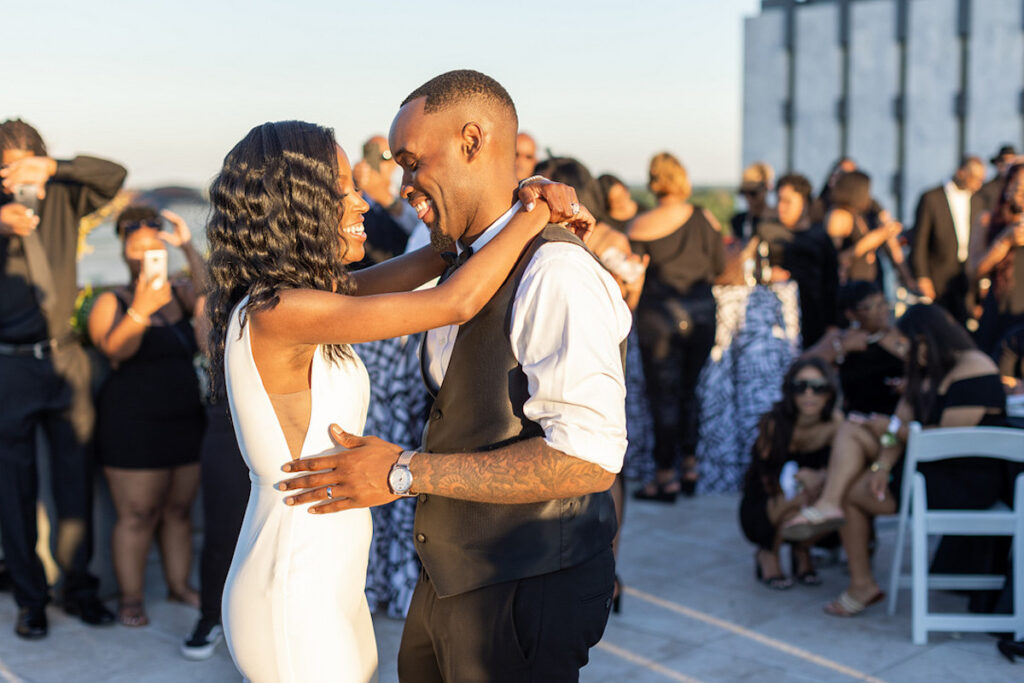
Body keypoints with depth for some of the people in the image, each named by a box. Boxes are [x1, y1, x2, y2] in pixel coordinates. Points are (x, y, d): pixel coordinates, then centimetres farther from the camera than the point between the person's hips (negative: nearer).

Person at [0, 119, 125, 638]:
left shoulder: (61, 200, 3)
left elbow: (113, 176, -6)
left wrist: (53, 167, -21)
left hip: (64, 357, 3)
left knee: (76, 479, 9)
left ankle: (78, 588, 23)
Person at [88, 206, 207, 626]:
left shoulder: (178, 295, 9)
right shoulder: (110, 303, -3)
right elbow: (115, 348, -21)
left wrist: (189, 248, -21)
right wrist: (140, 309, -38)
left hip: (186, 419, 5)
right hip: (133, 424, -4)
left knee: (179, 509, 10)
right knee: (137, 515, -3)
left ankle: (180, 585, 20)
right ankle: (130, 598, 6)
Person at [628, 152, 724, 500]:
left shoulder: (639, 227, -8)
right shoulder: (703, 219, 0)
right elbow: (719, 265, 9)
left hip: (659, 315, -3)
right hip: (701, 311, 3)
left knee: (663, 396, 3)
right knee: (688, 390, 16)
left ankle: (666, 478, 8)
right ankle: (690, 467, 19)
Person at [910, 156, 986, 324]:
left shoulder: (977, 201, 12)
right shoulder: (930, 198, -6)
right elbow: (919, 241, -6)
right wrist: (922, 277, -10)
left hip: (968, 278, 5)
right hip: (939, 280, -5)